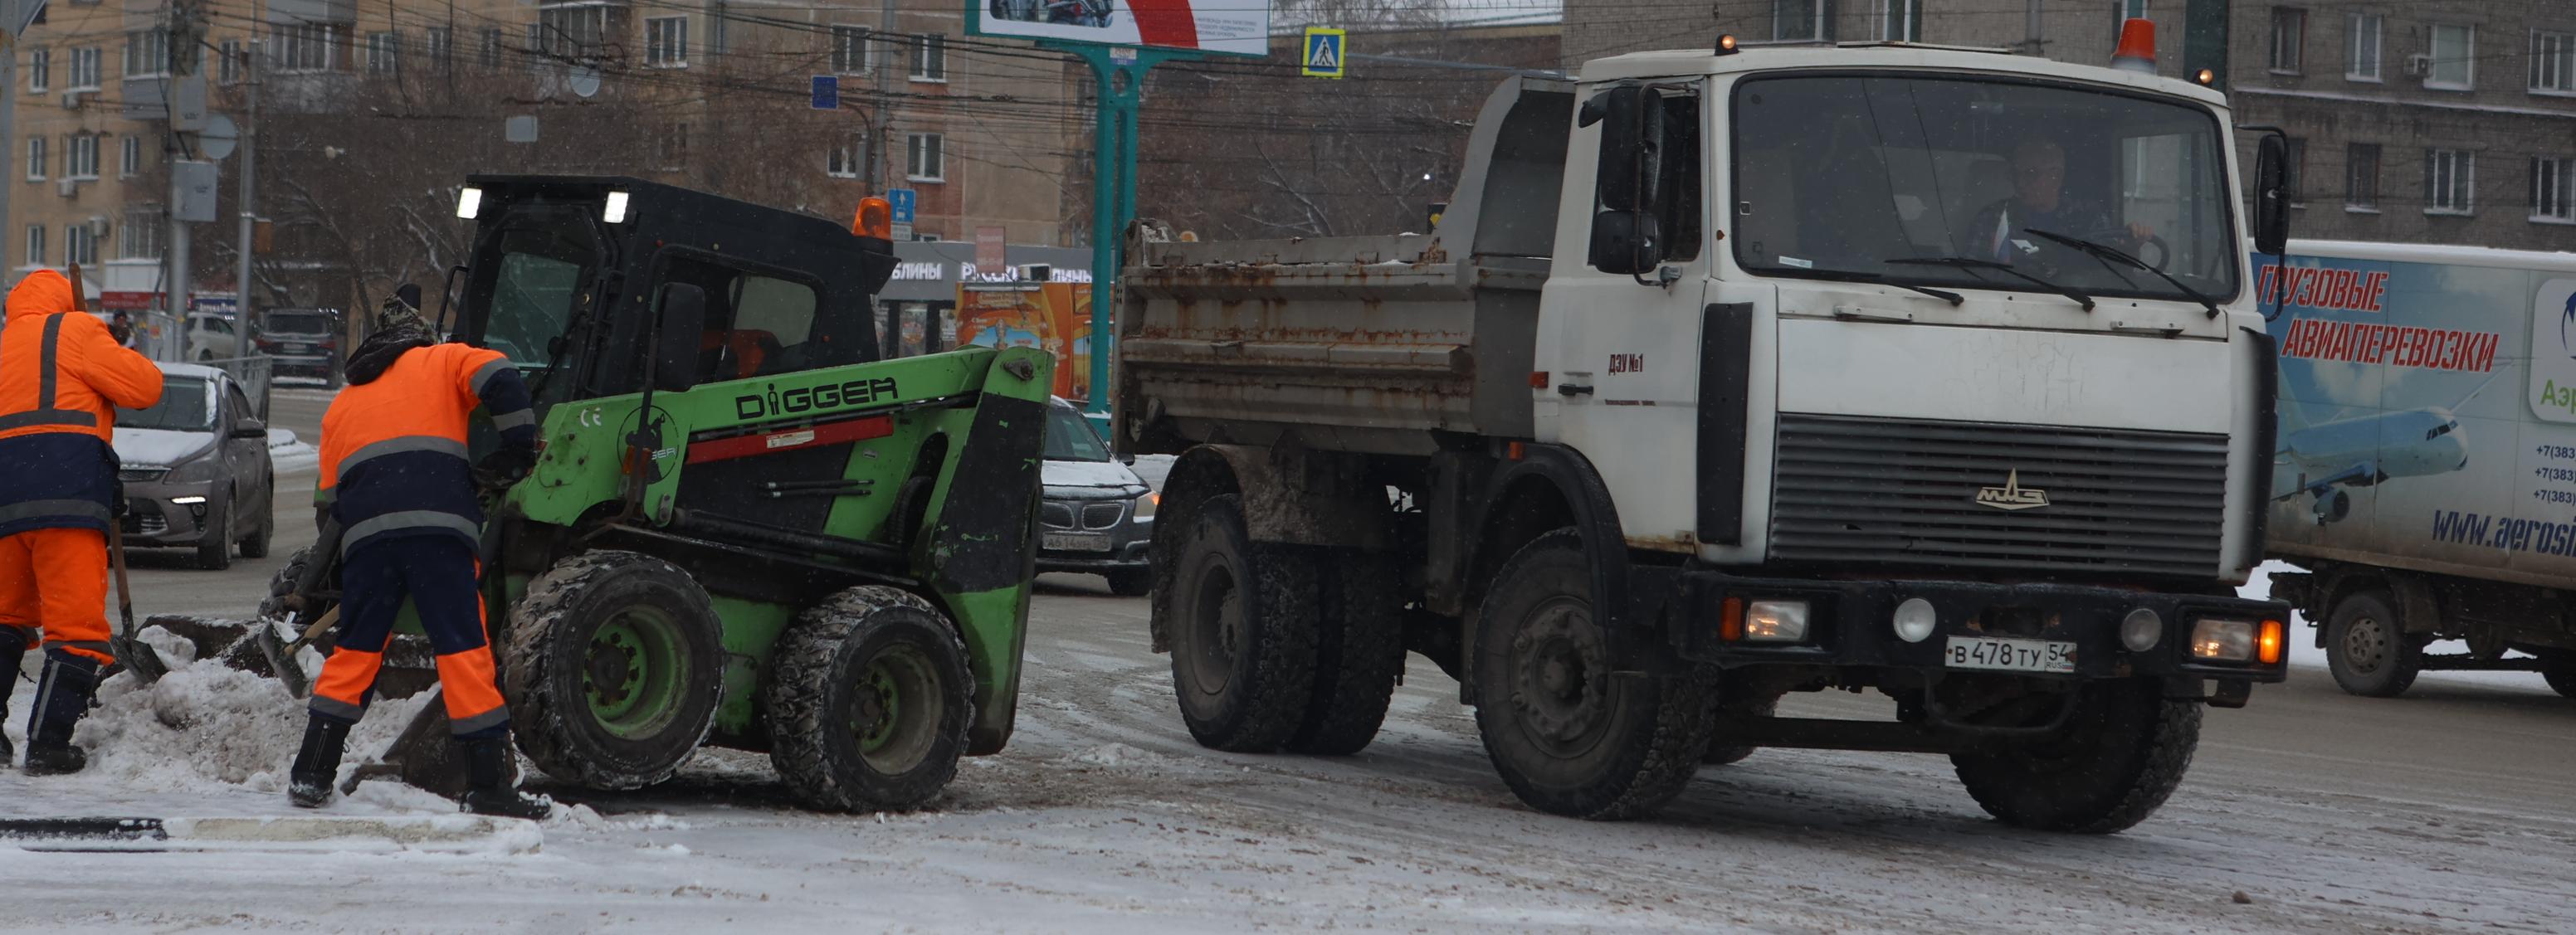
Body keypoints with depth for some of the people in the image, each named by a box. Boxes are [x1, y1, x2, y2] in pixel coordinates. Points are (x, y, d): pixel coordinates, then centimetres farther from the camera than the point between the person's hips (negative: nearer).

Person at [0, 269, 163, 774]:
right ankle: (48, 744, -12)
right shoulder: (75, 331, 6)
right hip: (69, 493, -6)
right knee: (77, 622, -6)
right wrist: (124, 359, 17)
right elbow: (142, 387, -1)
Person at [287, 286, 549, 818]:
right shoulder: (441, 362, 18)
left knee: (355, 651, 15)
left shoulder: (342, 403, 30)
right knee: (464, 650, -4)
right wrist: (520, 454, 4)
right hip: (437, 524, -4)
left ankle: (311, 777, 15)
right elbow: (499, 380, -2)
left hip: (365, 533, 4)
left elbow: (330, 497, 25)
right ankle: (489, 787, -7)